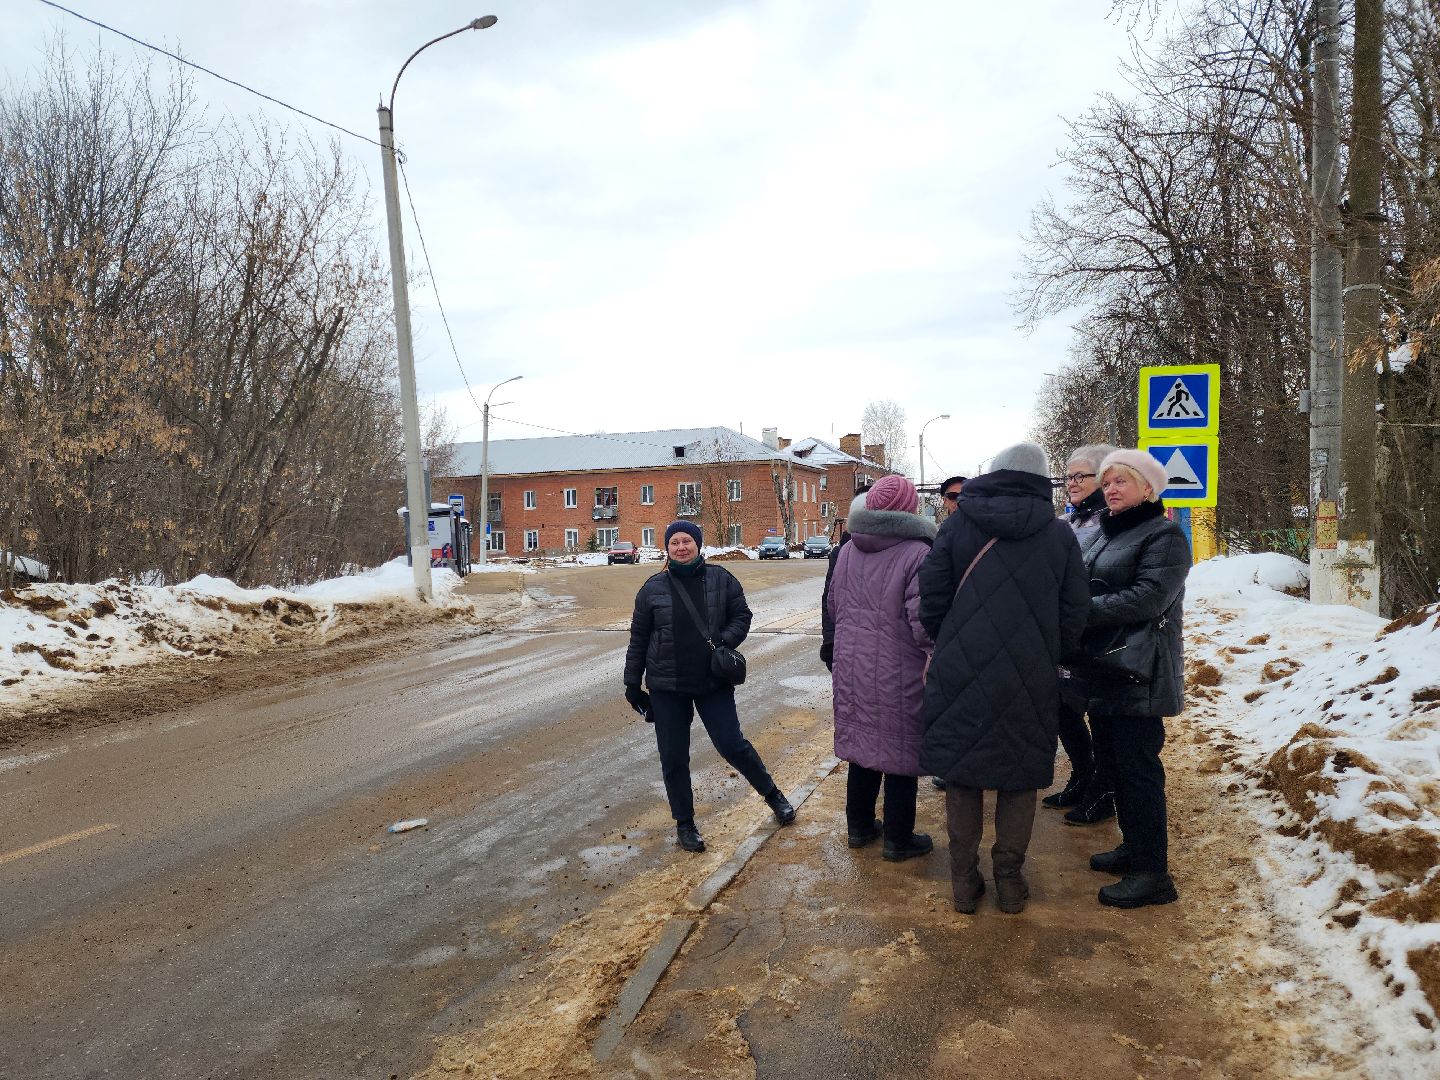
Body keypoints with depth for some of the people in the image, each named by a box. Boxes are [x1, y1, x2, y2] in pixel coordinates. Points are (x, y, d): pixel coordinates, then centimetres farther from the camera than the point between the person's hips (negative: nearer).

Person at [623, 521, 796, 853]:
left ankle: (772, 794, 22)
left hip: (714, 682, -1)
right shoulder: (653, 588, 1)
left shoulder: (721, 579, 0)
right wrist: (632, 683, 6)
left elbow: (742, 616, 4)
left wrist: (725, 640, -16)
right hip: (667, 688, 1)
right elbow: (638, 638, 6)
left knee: (731, 743, -3)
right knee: (673, 758, 6)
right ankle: (684, 823, 23)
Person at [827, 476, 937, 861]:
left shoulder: (848, 551, 3)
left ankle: (859, 826, 33)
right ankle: (898, 840, 20)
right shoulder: (917, 553, -18)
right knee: (900, 755, 8)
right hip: (899, 674, -6)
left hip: (852, 668, 6)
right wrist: (935, 654, -6)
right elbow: (924, 619, -22)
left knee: (862, 746, 19)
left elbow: (834, 607, 13)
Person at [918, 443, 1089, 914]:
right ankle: (1009, 879, 21)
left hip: (961, 675, 0)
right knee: (1020, 777, 14)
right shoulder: (1059, 534, 0)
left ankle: (964, 880, 17)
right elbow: (1074, 615, 1)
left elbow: (931, 598, -4)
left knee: (961, 774, 11)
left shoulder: (958, 524, -3)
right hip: (1030, 679, 1)